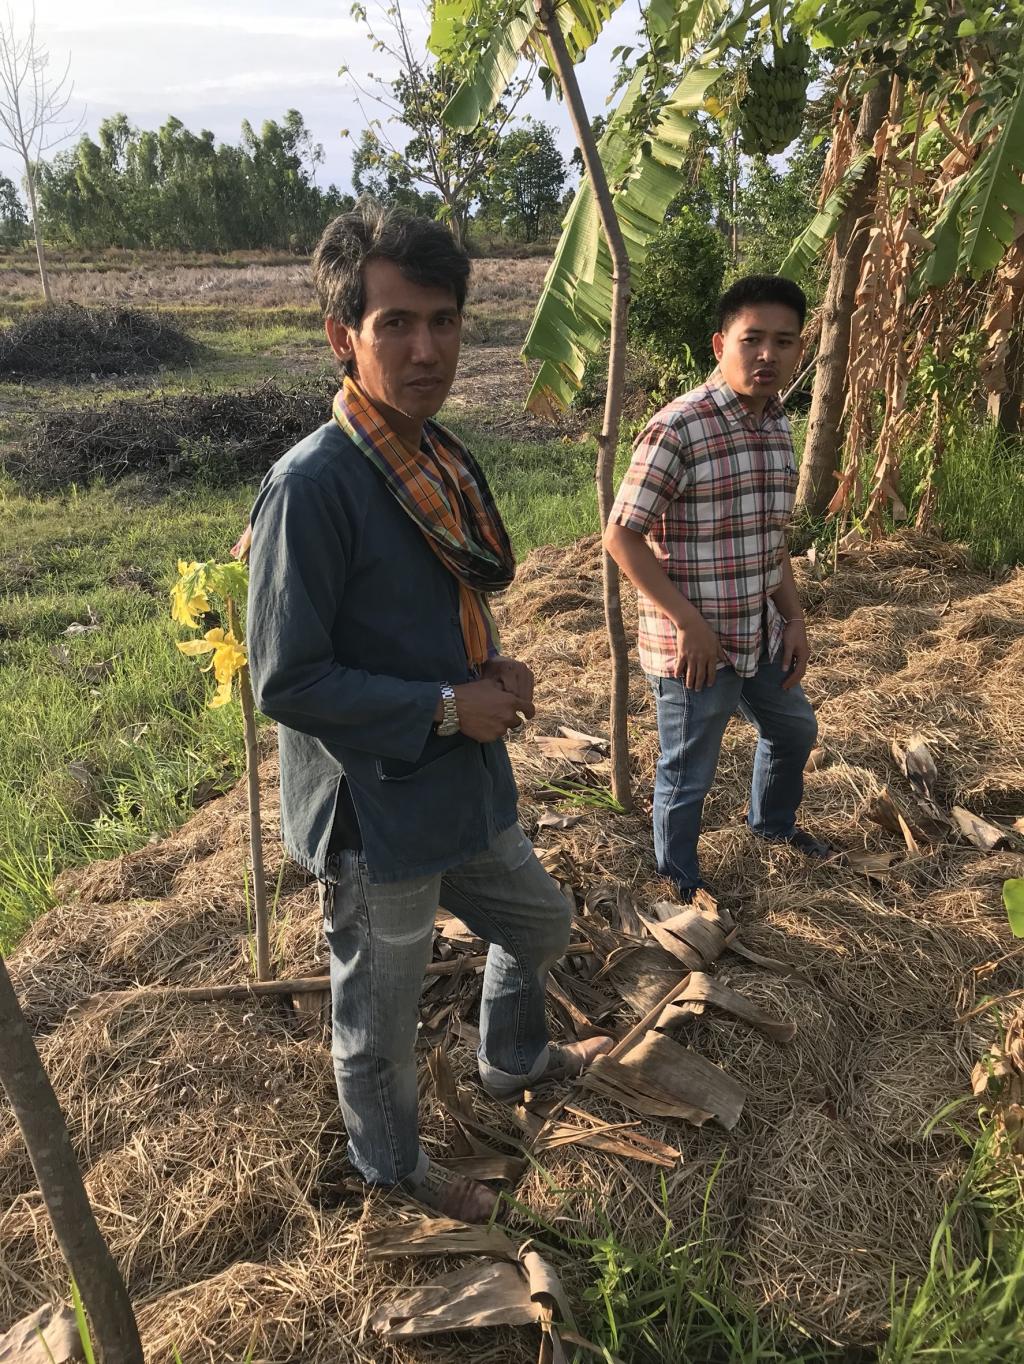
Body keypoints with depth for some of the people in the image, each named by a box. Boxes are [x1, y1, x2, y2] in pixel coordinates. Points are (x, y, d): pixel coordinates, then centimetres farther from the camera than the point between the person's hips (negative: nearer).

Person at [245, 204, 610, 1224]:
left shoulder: (442, 460, 3)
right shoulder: (312, 485, -24)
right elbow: (285, 682, -23)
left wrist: (495, 675, -5)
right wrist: (449, 708, -21)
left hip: (463, 787, 8)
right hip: (373, 816, -8)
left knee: (538, 922, 28)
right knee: (380, 1016, 16)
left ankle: (512, 1063, 57)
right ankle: (389, 1163, 46)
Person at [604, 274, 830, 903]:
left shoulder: (778, 426, 6)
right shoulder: (678, 428, -20)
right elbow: (622, 535, -19)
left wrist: (795, 619, 9)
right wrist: (690, 624, -20)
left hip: (762, 635, 8)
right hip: (694, 645, -8)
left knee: (795, 729, 29)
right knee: (689, 777, 10)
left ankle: (773, 821, 58)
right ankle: (681, 885, 36)